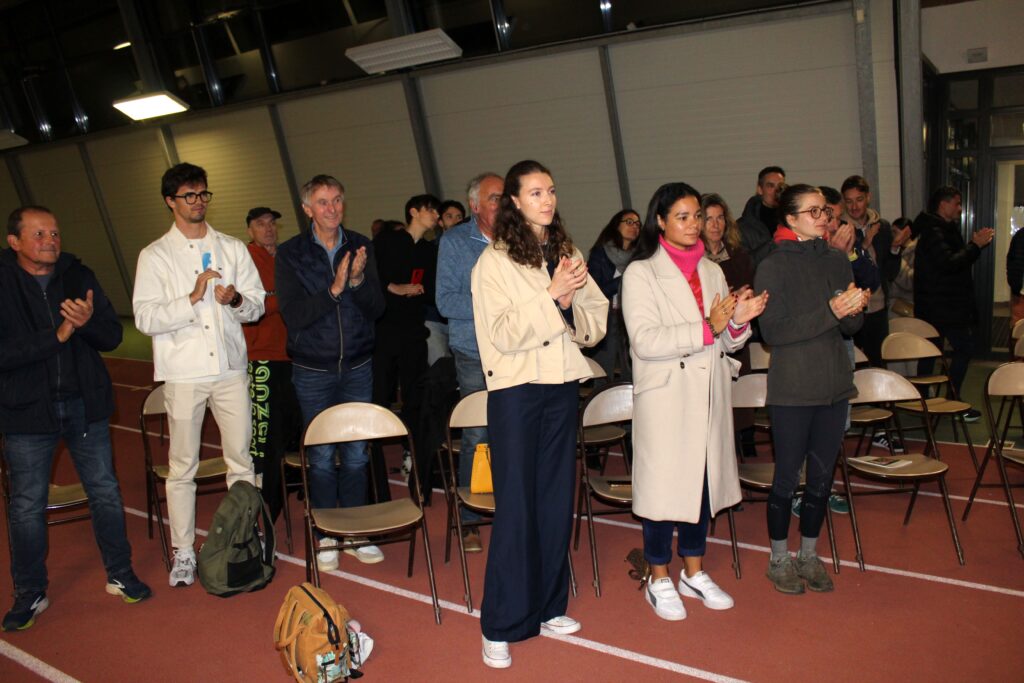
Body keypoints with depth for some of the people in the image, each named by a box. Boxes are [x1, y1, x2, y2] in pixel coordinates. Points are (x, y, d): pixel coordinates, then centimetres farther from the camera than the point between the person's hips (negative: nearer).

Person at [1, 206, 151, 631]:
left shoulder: (78, 276, 2)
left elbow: (113, 337, 0)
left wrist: (88, 322, -21)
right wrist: (56, 336, -23)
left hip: (85, 405, 3)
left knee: (105, 492, 10)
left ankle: (120, 575, 26)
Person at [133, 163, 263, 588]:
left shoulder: (232, 248, 9)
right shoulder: (155, 256, 1)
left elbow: (257, 305, 8)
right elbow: (145, 319, -8)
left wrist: (236, 300, -14)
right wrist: (192, 298, -19)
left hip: (230, 367, 2)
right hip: (183, 373, -2)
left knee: (241, 460, 8)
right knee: (182, 467, 6)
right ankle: (183, 552, 19)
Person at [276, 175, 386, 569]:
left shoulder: (361, 247, 3)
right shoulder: (290, 254, -4)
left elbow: (377, 308, -1)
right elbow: (293, 315, -13)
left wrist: (359, 280, -19)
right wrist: (334, 289, -24)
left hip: (358, 366, 2)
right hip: (313, 370, -2)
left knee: (356, 453, 8)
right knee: (321, 456, 4)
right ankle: (326, 537, 20)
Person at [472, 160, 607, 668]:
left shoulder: (568, 254, 8)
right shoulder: (494, 261, -6)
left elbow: (595, 324, 5)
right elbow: (504, 334, -15)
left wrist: (570, 301, -14)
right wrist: (551, 295, -19)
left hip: (562, 386, 5)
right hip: (517, 391, -5)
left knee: (557, 500, 12)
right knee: (516, 506, 0)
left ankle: (548, 606, 28)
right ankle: (501, 625, 13)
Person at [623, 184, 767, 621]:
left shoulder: (712, 271, 13)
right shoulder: (640, 273, -6)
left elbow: (726, 341, 14)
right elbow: (645, 340, -18)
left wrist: (738, 321, -7)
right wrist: (707, 328, -22)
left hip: (709, 398, 6)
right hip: (664, 399, -6)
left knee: (702, 482, 13)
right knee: (664, 486, 2)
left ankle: (694, 572, 30)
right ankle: (659, 580, 19)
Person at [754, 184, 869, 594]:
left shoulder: (837, 261, 8)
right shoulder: (773, 267, -8)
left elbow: (852, 327, 11)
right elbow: (773, 332, -16)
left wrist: (855, 308, -11)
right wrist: (829, 312, -23)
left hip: (835, 385, 5)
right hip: (792, 389, -5)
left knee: (822, 475, 13)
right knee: (787, 477, 4)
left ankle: (809, 555, 29)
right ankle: (779, 559, 21)